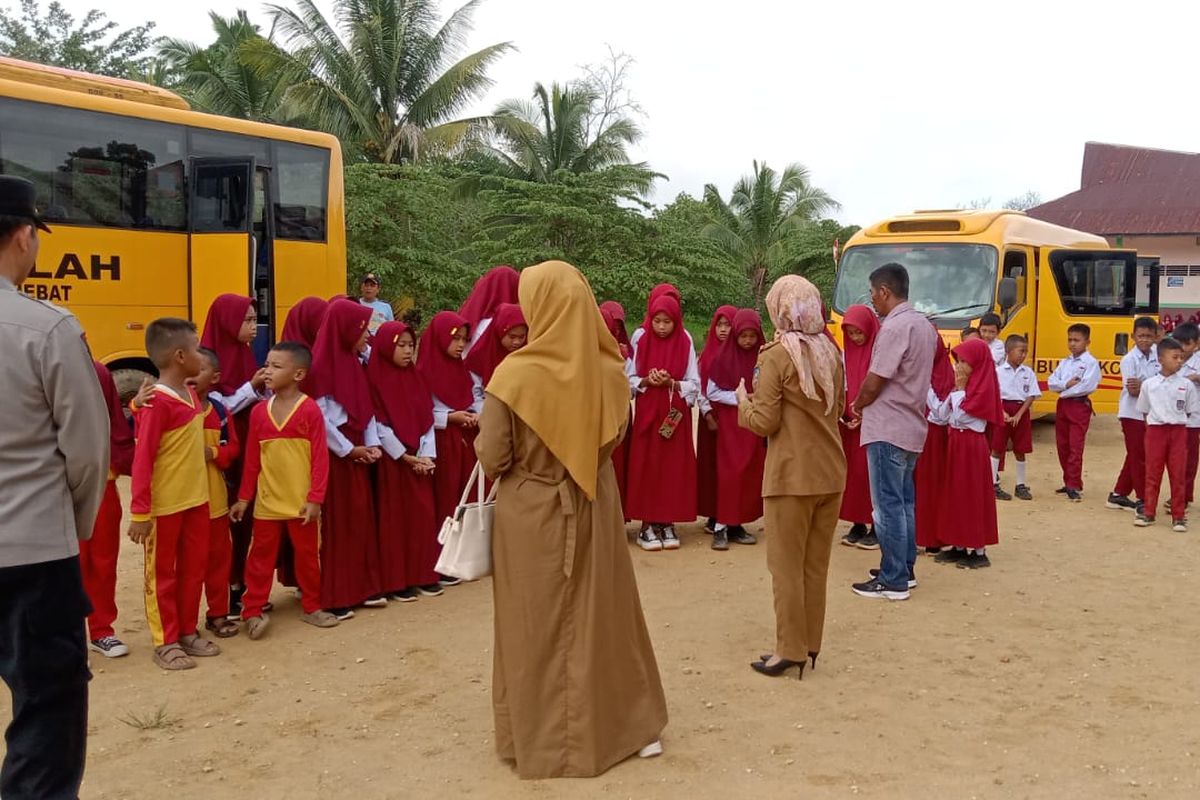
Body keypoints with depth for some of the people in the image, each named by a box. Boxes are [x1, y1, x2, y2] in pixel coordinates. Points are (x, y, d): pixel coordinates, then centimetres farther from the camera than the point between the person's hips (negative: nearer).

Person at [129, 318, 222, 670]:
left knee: (194, 567, 16)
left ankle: (188, 631, 30)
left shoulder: (191, 394, 6)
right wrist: (140, 511, -21)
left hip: (196, 499, 8)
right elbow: (142, 460, -21)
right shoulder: (156, 403, -20)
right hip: (164, 505, -8)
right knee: (162, 573, 7)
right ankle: (165, 642, 18)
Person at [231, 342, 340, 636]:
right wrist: (244, 497, 8)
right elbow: (252, 459, 7)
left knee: (307, 556, 11)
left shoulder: (310, 410, -11)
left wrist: (315, 499, -13)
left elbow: (320, 458, -10)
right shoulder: (259, 411, 2)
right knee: (261, 556, 9)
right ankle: (252, 611, 17)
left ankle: (311, 607, 26)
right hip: (267, 501, 3)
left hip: (301, 502, -3)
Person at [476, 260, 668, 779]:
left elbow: (492, 458, -13)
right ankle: (635, 725, 27)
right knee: (605, 614, 17)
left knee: (538, 626, 11)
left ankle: (542, 738, 23)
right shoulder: (610, 371, -7)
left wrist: (483, 440, 7)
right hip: (595, 510, 3)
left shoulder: (515, 375, -19)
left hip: (531, 516, -3)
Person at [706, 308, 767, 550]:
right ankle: (721, 527, -3)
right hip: (730, 423, -3)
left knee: (752, 474, 4)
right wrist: (737, 397, -13)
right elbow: (712, 392, -3)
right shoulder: (723, 357, -4)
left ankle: (737, 524, 13)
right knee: (730, 473, -7)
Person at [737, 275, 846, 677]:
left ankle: (790, 650, 8)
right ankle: (809, 644, 22)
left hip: (792, 475, -6)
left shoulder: (777, 355, -13)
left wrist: (743, 400, 4)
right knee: (816, 565, 14)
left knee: (787, 566, 3)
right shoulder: (830, 351, 6)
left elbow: (764, 422, -14)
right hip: (830, 472, 6)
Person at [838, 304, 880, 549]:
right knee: (852, 472, 7)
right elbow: (842, 388, 12)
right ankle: (857, 525, 16)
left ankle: (876, 528, 6)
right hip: (849, 423, 6)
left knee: (870, 473, -3)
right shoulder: (846, 354, 11)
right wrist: (844, 415, -1)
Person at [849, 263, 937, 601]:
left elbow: (874, 382, -18)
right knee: (904, 502, 16)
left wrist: (857, 405, 2)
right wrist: (868, 403, 13)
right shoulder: (924, 326, 12)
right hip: (912, 426, 9)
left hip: (887, 429, -9)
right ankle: (904, 569, 25)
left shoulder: (894, 326, -18)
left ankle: (893, 581, 1)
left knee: (888, 505, -3)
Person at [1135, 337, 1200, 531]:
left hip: (1178, 431, 0)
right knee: (1152, 473, 5)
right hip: (1155, 430, 0)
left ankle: (1178, 517, 9)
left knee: (1178, 475, 2)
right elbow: (1144, 410, 10)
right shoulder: (1148, 384, 1)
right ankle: (1148, 513, 14)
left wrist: (1177, 422, 1)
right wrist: (1152, 426, 5)